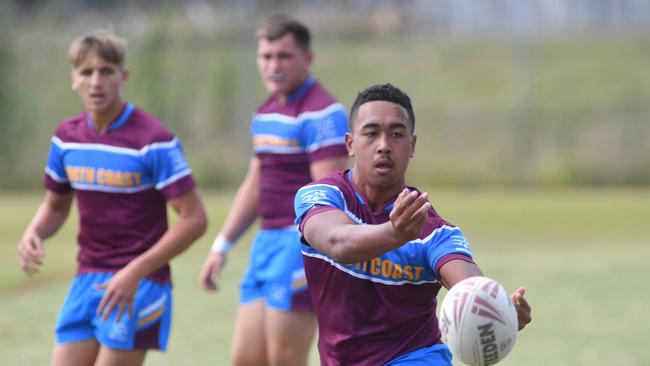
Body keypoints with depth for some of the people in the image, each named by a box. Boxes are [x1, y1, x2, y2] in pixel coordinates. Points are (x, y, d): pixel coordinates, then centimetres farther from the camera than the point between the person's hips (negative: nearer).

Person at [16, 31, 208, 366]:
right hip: (86, 282, 6)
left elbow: (194, 219, -15)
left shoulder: (153, 141, -14)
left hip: (138, 286, -6)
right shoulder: (67, 137, 5)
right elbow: (56, 205, 20)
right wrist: (33, 234, -4)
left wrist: (135, 273, -21)